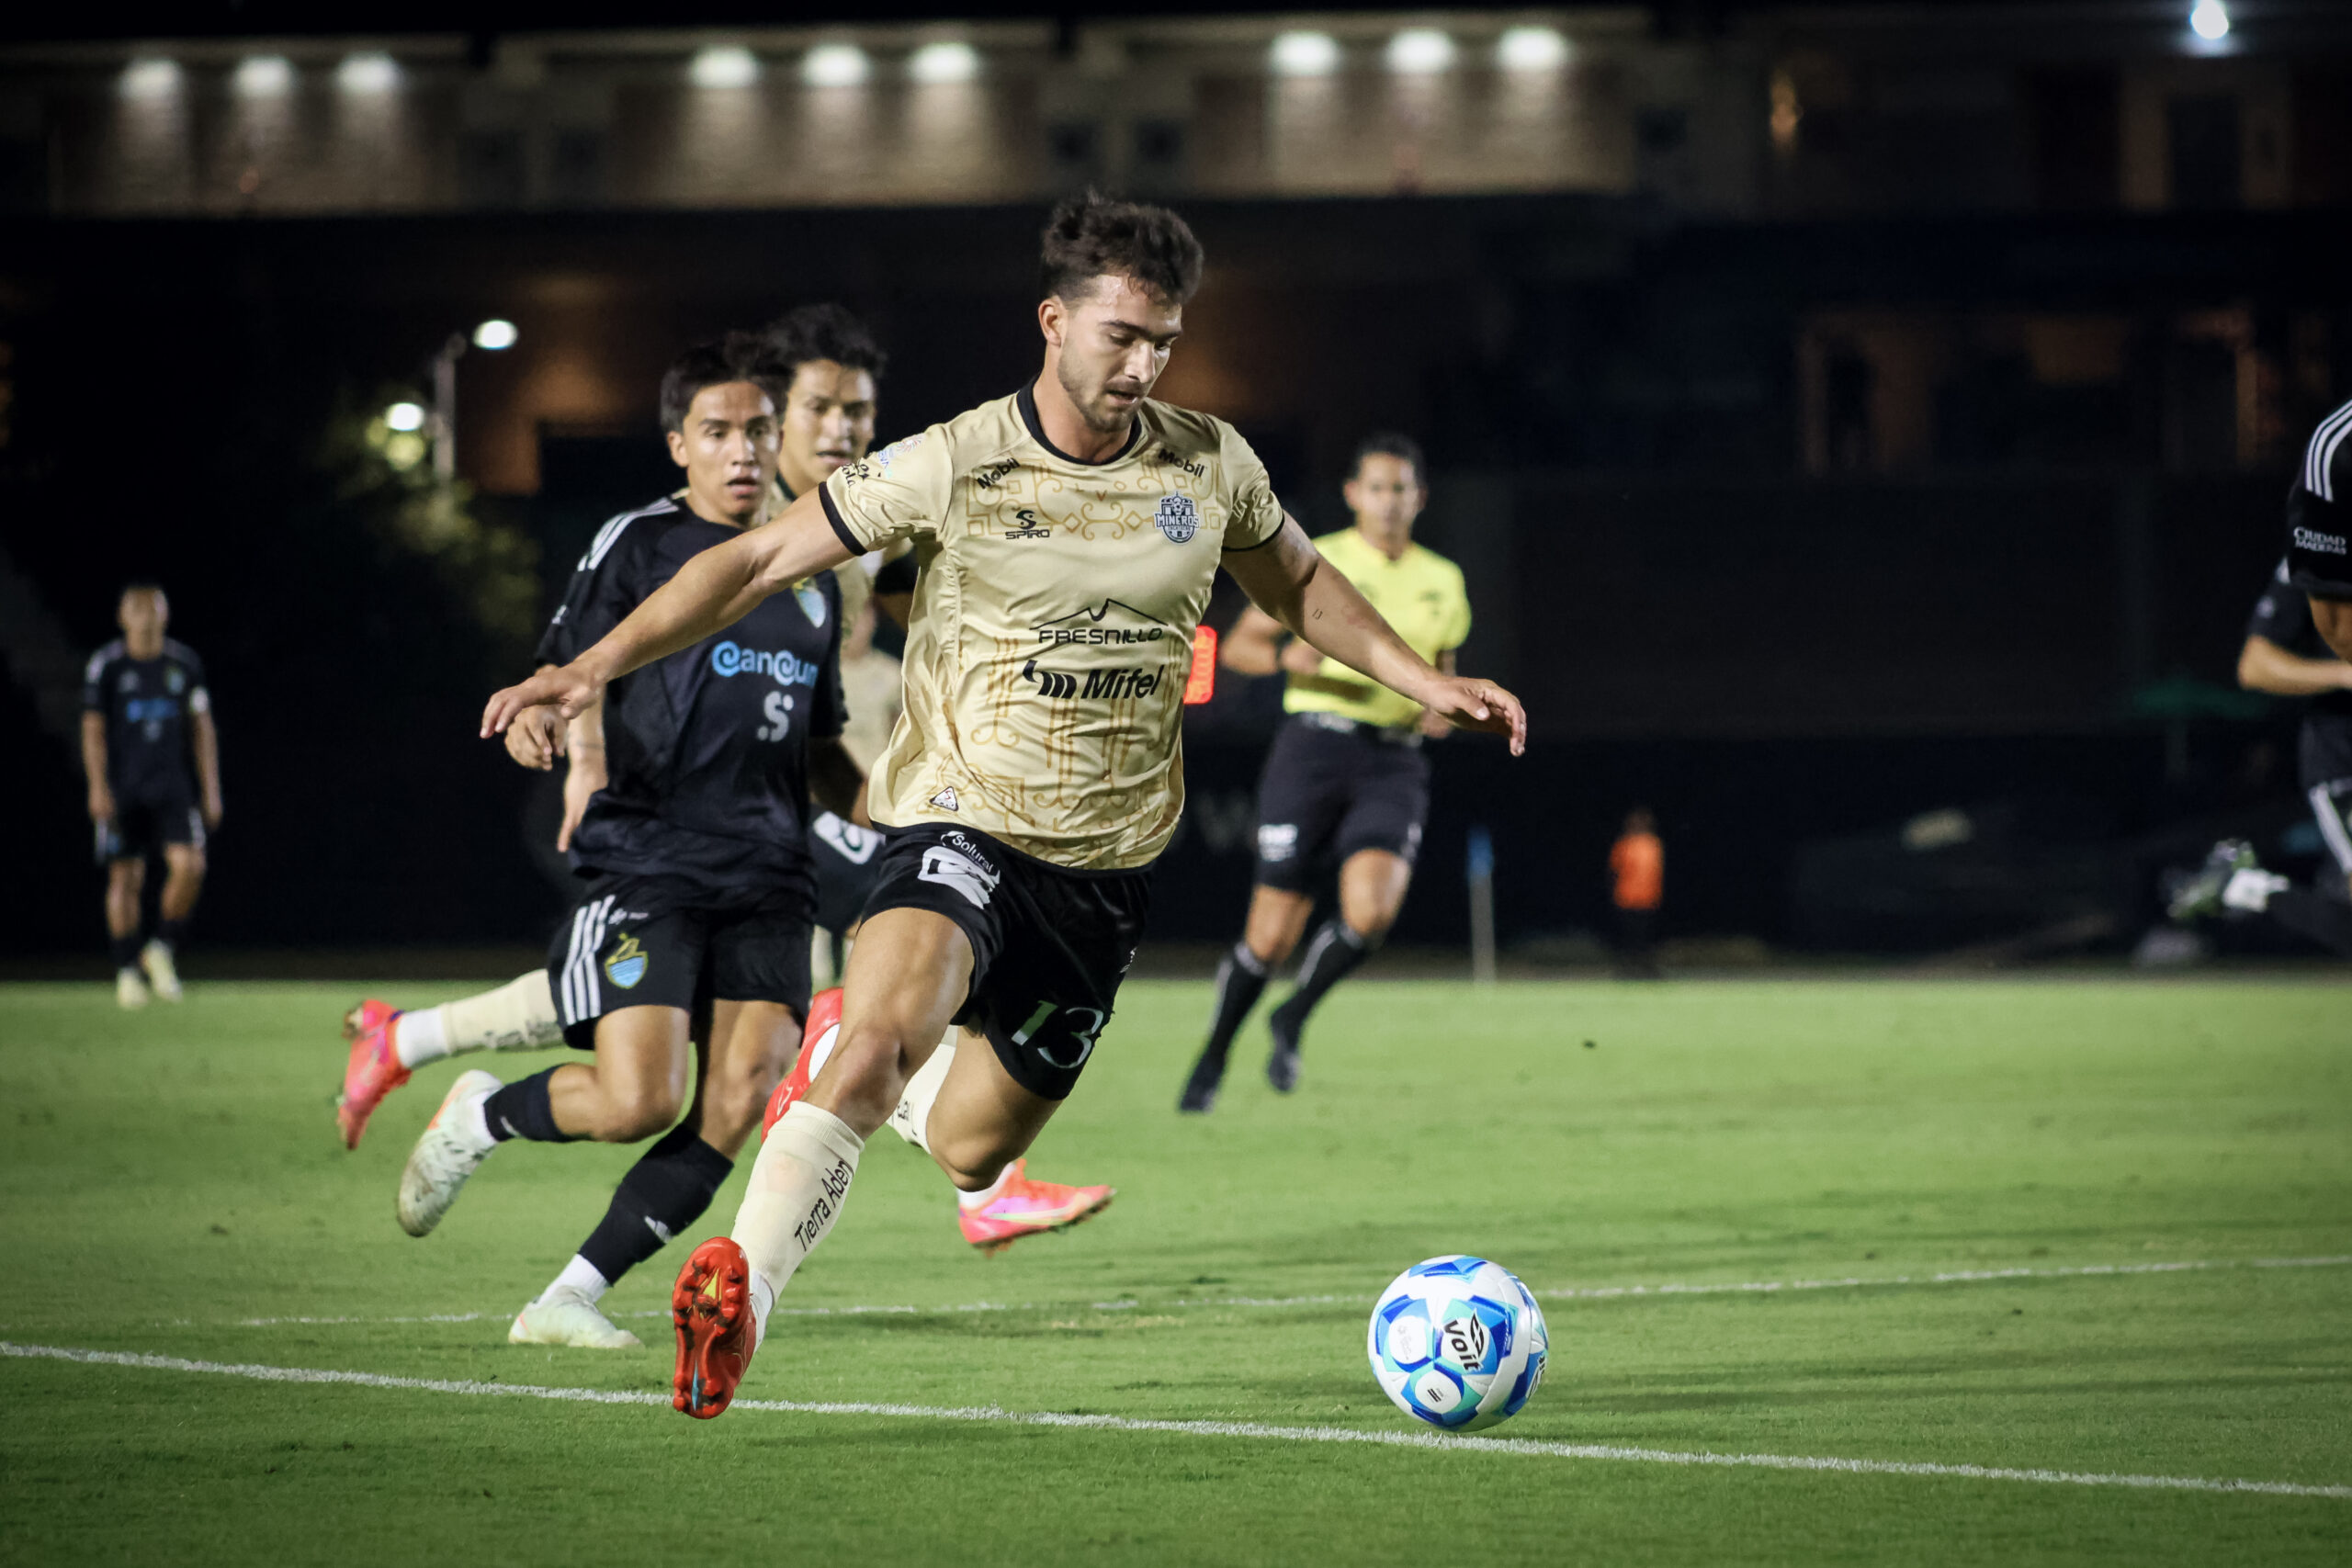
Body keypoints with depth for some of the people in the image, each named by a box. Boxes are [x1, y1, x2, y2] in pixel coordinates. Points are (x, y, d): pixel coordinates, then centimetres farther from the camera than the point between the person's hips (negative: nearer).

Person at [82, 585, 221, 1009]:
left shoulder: (185, 664, 7)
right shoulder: (106, 666, -2)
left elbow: (202, 729, 11)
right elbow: (93, 730, -3)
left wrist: (211, 791, 7)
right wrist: (98, 787, -13)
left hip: (173, 784, 2)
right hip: (122, 788, -2)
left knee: (189, 866, -14)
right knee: (125, 878, 0)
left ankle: (161, 950, 7)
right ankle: (127, 971, 11)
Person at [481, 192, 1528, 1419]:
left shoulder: (1209, 466, 1)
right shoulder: (953, 466, -10)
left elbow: (1298, 586, 21)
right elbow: (758, 560, -7)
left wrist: (1426, 683, 12)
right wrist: (597, 665, -16)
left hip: (1106, 868, 4)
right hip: (965, 822, -4)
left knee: (971, 1153, 8)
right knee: (885, 1019, -35)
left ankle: (908, 1082, 44)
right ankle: (741, 1284, -38)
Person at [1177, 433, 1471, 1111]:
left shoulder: (1442, 581, 13)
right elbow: (1236, 646, 4)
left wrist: (1441, 710, 4)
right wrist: (1286, 656, -17)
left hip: (1394, 763, 2)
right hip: (1315, 748, -2)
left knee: (1371, 912, -23)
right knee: (1272, 934, -4)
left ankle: (1293, 1017, 4)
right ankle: (1213, 1060, 19)